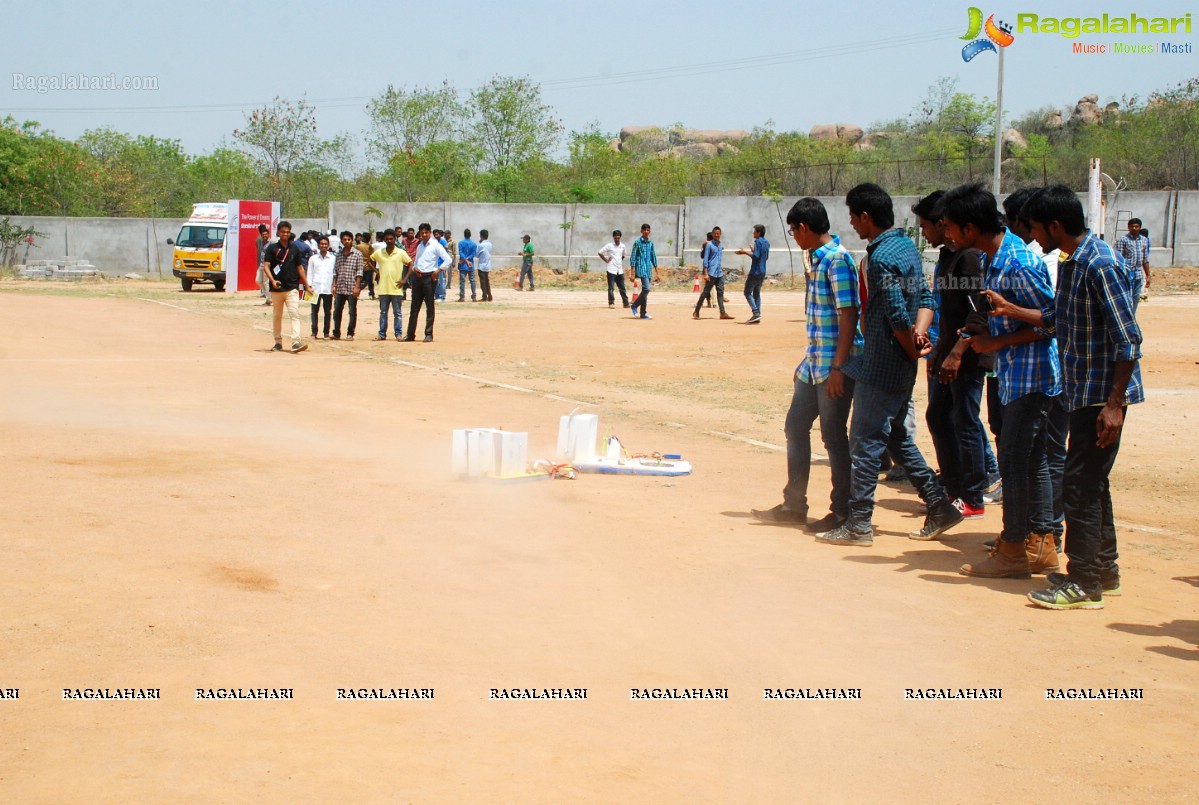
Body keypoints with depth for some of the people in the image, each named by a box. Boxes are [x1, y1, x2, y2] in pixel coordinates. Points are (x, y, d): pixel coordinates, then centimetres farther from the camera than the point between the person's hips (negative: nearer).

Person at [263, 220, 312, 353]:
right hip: (276, 288, -1)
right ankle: (278, 342, 22)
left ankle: (296, 342, -22)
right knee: (277, 316, 10)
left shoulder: (294, 248, 9)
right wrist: (273, 281, -22)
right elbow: (266, 266, -6)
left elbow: (300, 268, 14)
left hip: (292, 288, 1)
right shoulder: (272, 248, 1)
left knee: (295, 314, -13)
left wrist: (307, 286, 12)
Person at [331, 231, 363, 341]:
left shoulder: (357, 254, -1)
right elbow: (335, 271, 13)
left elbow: (359, 272, -5)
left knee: (352, 312, 2)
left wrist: (357, 287, -11)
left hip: (352, 288, -4)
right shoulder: (338, 254, 11)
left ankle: (350, 334, 9)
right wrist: (334, 285, 5)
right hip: (339, 288, 4)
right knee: (337, 311, 5)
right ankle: (336, 333, 13)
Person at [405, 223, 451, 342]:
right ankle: (410, 334, 9)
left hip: (429, 277, -6)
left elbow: (447, 259, -11)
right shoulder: (419, 246, 16)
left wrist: (437, 271, -14)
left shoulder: (435, 246, -4)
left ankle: (429, 334, 4)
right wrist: (415, 268, 3)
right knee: (414, 307, 6)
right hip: (417, 277, 6)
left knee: (430, 307, -1)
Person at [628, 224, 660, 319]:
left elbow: (653, 257, 18)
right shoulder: (637, 242, -4)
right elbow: (633, 257, -5)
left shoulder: (651, 243, 13)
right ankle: (634, 305, -2)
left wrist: (656, 271, 15)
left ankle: (643, 313, 10)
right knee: (646, 288, -18)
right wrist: (632, 273, -10)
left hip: (649, 269, 6)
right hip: (641, 269, -6)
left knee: (645, 290, 6)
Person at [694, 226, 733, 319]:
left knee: (720, 293, 3)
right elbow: (705, 260, -9)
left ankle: (722, 313, 2)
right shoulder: (709, 245, -5)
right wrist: (706, 274, -16)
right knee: (706, 292, -4)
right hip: (711, 273, -7)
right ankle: (696, 312, 3)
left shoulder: (720, 246, 15)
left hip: (719, 273, 7)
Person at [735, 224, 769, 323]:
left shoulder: (758, 241, -13)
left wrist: (745, 252, -11)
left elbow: (756, 256, -21)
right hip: (762, 272, 9)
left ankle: (756, 313, -16)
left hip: (755, 272, -9)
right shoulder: (767, 242, 14)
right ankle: (758, 317, 8)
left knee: (748, 292, -4)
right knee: (757, 293, 12)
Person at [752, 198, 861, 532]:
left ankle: (842, 513, 7)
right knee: (795, 427, 14)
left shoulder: (837, 260, -16)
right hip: (814, 363, 10)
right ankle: (794, 505, 24)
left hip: (834, 365, -10)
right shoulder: (817, 258, 13)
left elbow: (848, 316, -21)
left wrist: (838, 368, -24)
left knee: (834, 436, -3)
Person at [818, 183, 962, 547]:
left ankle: (859, 524, 3)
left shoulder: (880, 258, -19)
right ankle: (940, 507, 21)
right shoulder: (907, 245, 11)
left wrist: (913, 350, -7)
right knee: (896, 437, 18)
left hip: (881, 367, -10)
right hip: (900, 367, 10)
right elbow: (925, 298, 12)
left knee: (865, 443, -2)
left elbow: (897, 317, -22)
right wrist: (920, 333, -3)